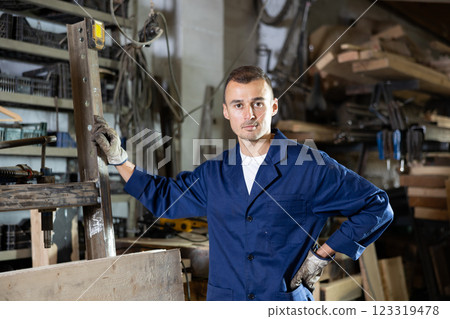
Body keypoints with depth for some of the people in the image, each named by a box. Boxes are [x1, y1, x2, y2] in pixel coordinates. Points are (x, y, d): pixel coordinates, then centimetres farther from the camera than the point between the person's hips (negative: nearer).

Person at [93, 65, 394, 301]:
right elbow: (163, 197, 20)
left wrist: (323, 255, -6)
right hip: (223, 299, 3)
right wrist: (118, 158, 12)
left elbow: (378, 206, -3)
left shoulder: (311, 166, -8)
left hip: (285, 301, -3)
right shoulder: (213, 173, 5)